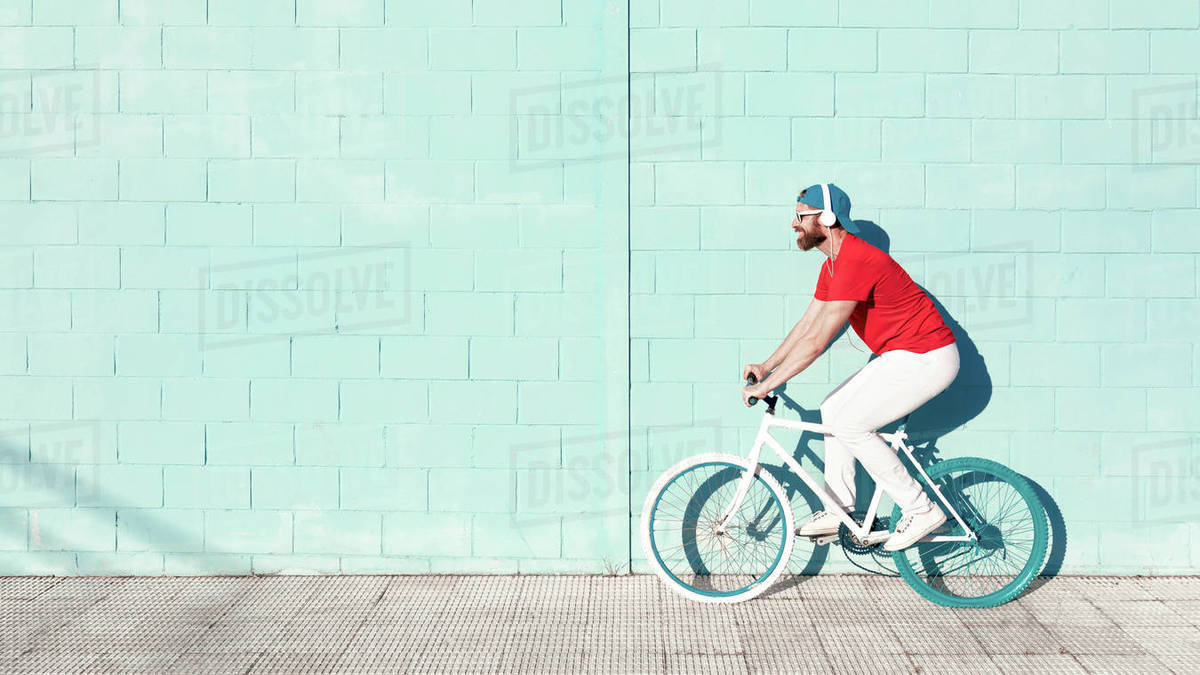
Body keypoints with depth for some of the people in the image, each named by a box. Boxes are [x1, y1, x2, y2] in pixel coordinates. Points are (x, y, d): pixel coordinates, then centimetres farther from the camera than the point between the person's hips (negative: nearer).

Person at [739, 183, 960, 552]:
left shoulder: (857, 262, -24)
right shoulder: (833, 265, 9)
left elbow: (816, 341, -26)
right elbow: (806, 324, 17)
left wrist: (766, 385, -22)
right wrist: (766, 366, 9)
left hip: (926, 359, -10)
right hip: (901, 357, 10)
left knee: (848, 423, -13)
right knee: (833, 410, 10)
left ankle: (920, 509, -3)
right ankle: (839, 511, 17)